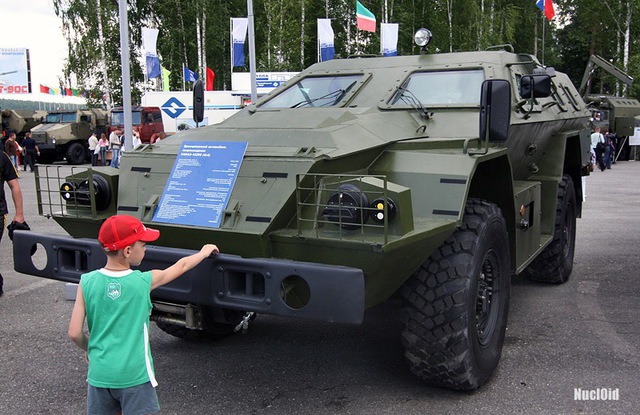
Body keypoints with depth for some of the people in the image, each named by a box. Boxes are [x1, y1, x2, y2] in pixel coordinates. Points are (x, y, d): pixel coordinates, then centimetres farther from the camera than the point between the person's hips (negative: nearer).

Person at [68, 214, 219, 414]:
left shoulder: (87, 282, -7)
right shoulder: (144, 281, -10)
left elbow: (75, 333, -6)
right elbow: (181, 266, 7)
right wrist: (205, 252, 25)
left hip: (99, 374, 3)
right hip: (135, 374, -3)